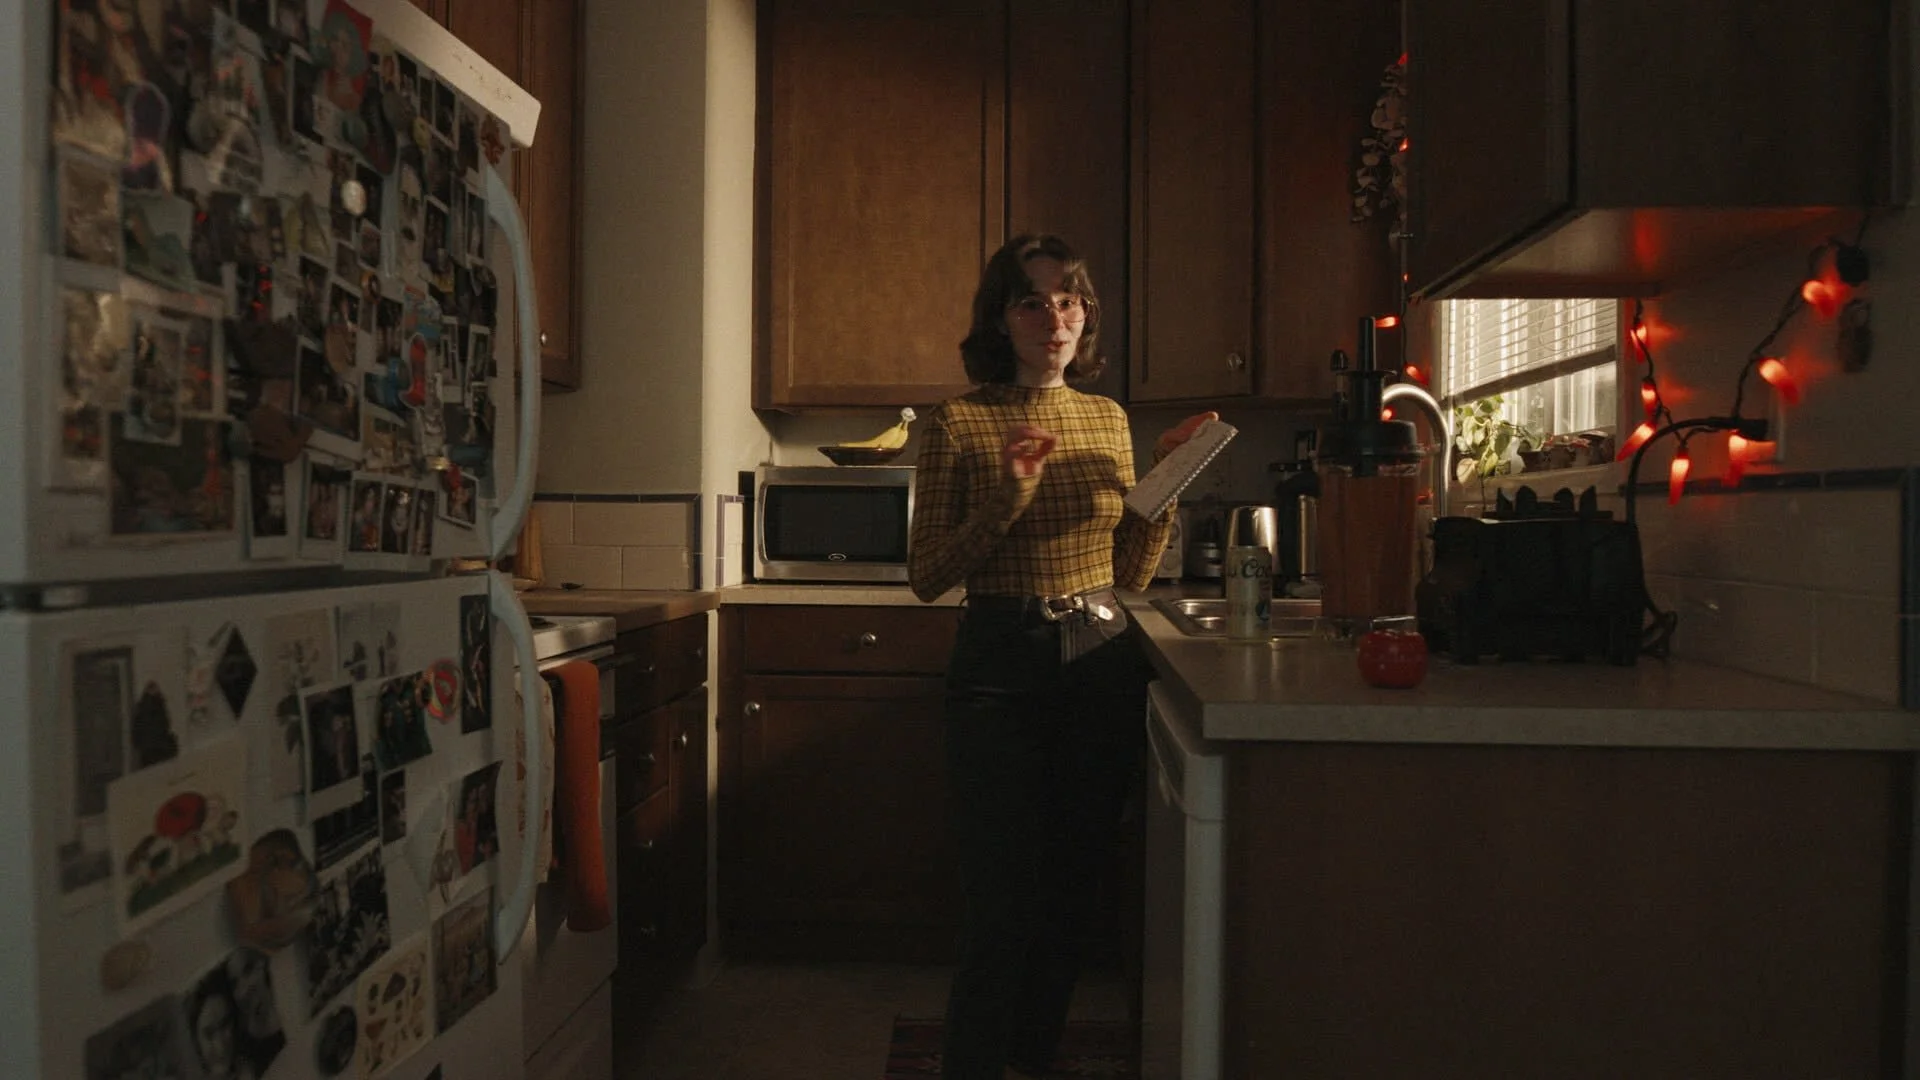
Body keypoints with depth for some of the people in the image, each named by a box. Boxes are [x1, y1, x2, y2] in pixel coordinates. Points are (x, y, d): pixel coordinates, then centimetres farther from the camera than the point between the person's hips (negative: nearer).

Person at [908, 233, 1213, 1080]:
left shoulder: (1108, 418, 8)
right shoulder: (960, 422, -4)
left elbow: (1130, 574, 12)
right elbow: (926, 577, -5)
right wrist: (1003, 501, -18)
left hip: (1102, 663, 4)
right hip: (1000, 667, -4)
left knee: (1070, 898, 14)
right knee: (1002, 908, -3)